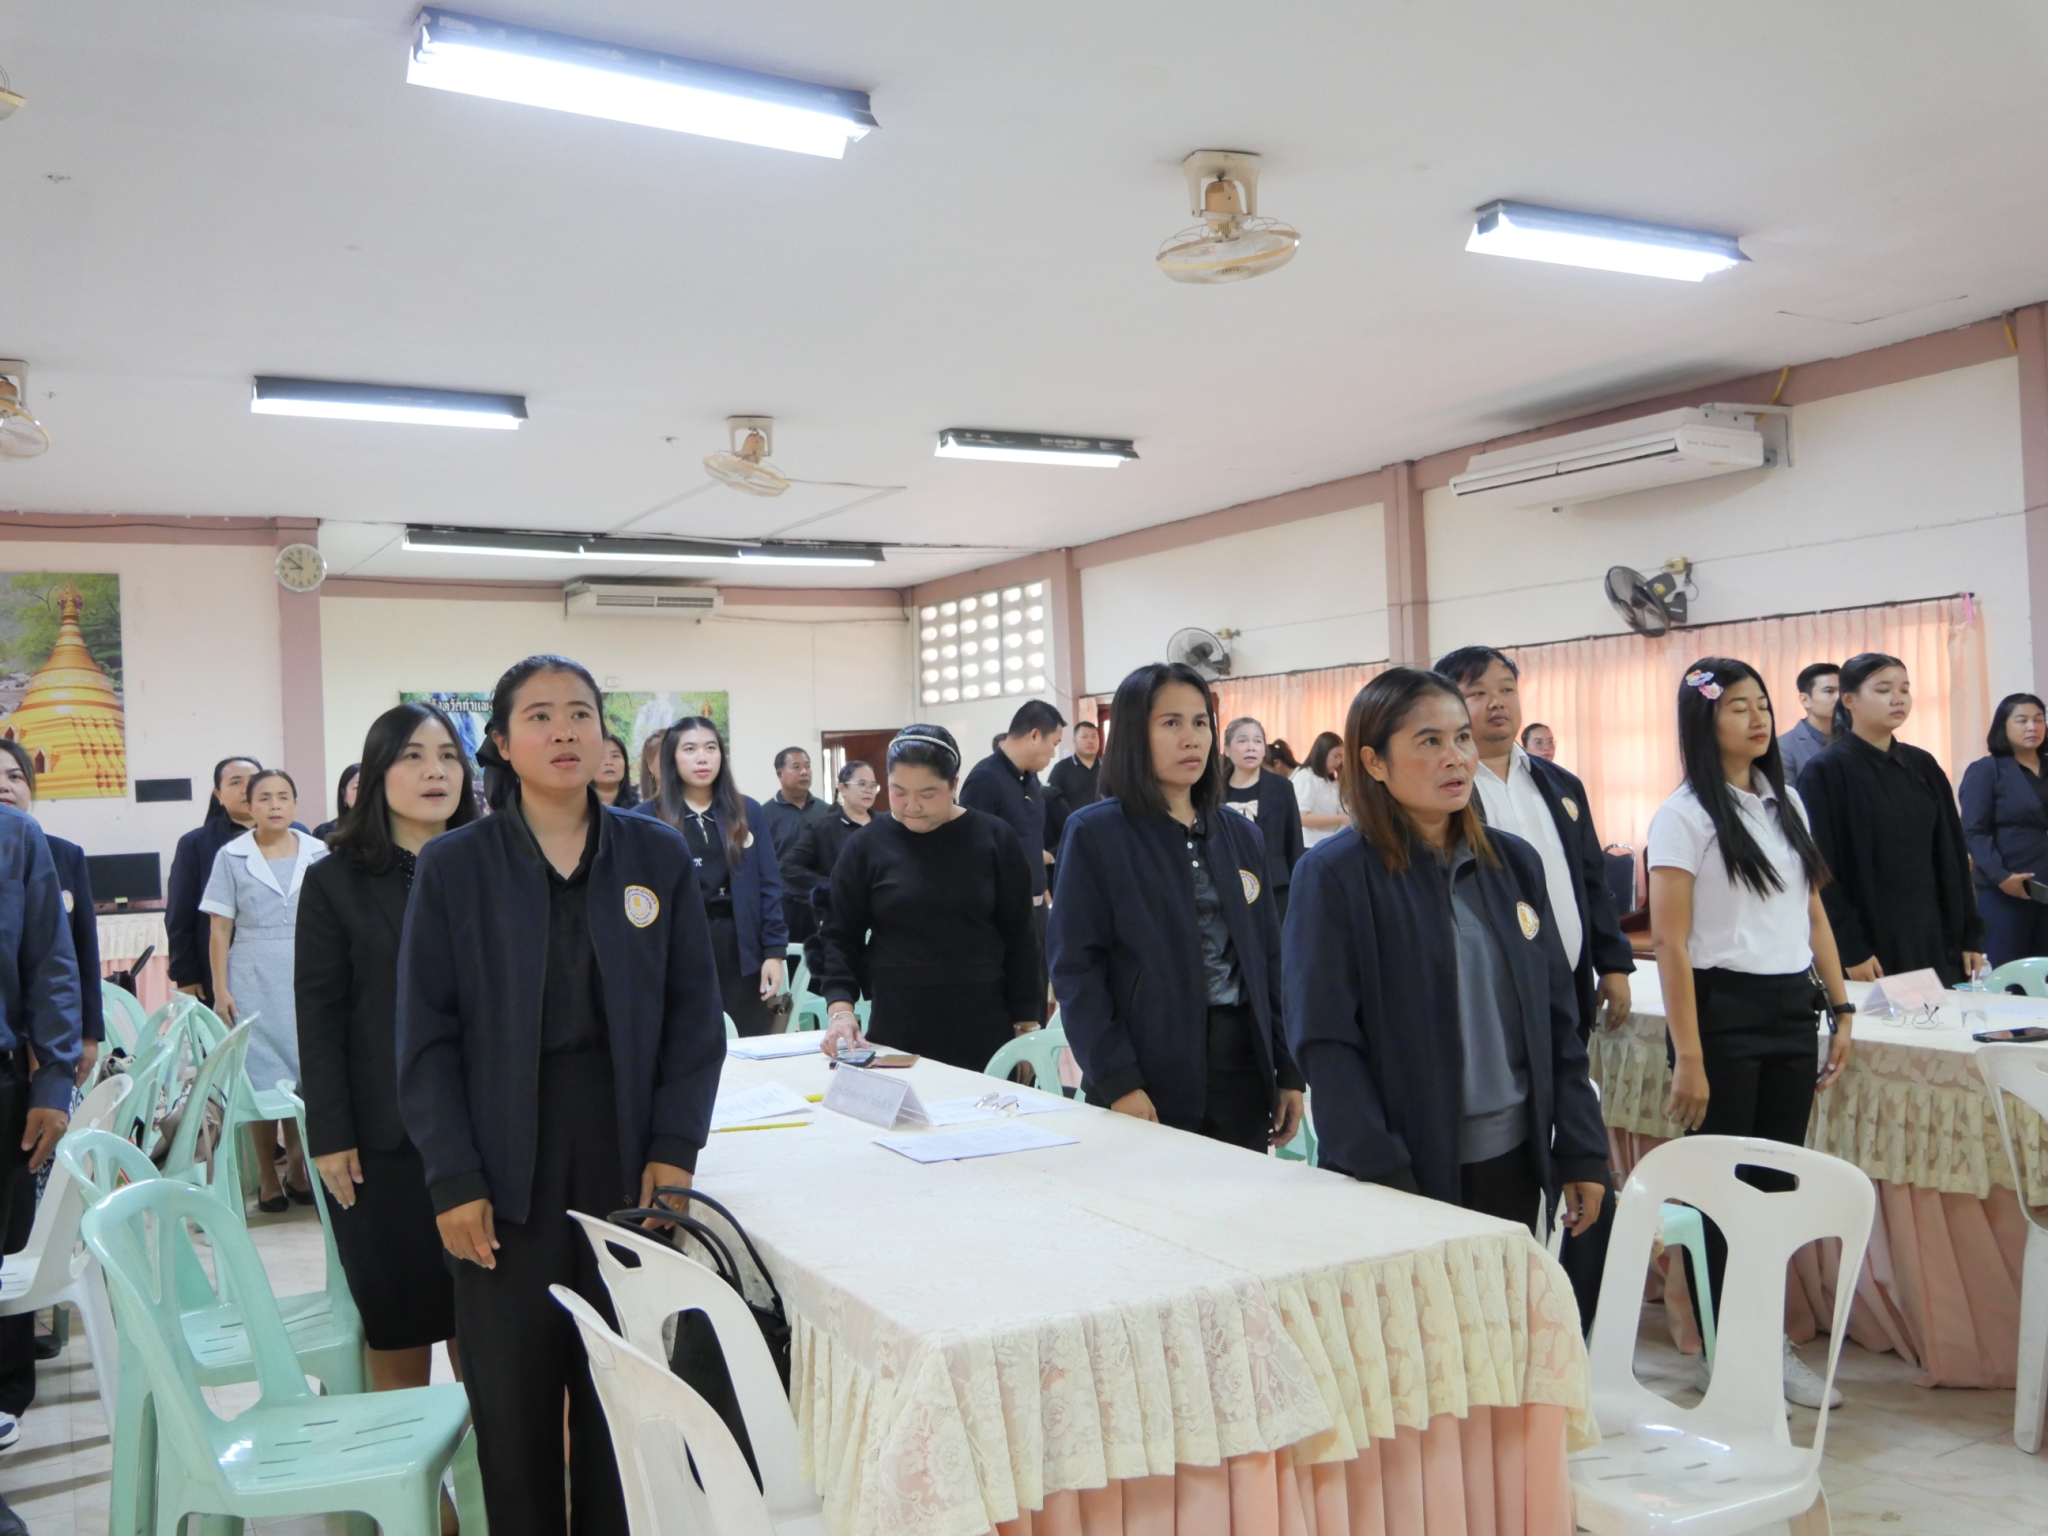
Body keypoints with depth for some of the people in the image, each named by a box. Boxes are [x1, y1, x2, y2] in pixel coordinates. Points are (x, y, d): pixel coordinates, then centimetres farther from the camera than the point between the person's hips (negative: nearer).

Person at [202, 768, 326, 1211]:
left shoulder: (318, 854, 5)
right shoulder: (231, 857, 3)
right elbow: (220, 929, 2)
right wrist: (220, 990, -3)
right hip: (252, 985, -1)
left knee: (306, 1076, 1)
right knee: (262, 1080, 1)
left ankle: (299, 1170, 16)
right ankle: (267, 1179, 11)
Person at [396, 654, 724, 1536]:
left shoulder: (659, 855, 2)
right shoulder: (453, 866, -2)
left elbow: (694, 1013, 4)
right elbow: (426, 1037, -3)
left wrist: (674, 1147, -5)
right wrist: (452, 1178, -9)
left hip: (626, 1160, 1)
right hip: (505, 1167, -1)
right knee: (513, 1395, 8)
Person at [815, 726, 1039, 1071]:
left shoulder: (993, 838, 0)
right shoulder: (867, 845, 0)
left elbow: (1019, 937, 3)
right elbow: (840, 936, 3)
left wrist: (1027, 1023, 1)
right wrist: (840, 1008, -12)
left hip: (984, 1030, 0)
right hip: (896, 1032, 0)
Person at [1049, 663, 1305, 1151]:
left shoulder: (1241, 835, 11)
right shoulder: (1094, 833, -6)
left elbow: (1268, 958, 12)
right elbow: (1075, 966, -10)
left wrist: (1289, 1072, 8)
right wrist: (1116, 1081, -17)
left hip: (1243, 1068, 5)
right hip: (1149, 1071, -5)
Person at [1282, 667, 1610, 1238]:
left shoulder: (1513, 862, 6)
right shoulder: (1333, 875, -10)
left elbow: (1557, 1017, 9)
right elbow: (1326, 1042, -13)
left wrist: (1582, 1150, 5)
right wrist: (1381, 1180, -17)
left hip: (1513, 1160, 5)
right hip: (1409, 1170, -5)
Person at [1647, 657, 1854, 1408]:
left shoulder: (1787, 803, 12)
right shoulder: (1684, 814, -9)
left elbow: (1814, 914, 17)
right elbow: (1670, 943, -13)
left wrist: (1840, 1008, 9)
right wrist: (1688, 1058, -16)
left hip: (1792, 1008, 6)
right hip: (1725, 1008, -6)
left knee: (1777, 1181, 11)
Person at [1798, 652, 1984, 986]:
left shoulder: (1923, 766, 9)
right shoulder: (1825, 772, -8)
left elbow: (1953, 855, 11)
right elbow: (1821, 870, -12)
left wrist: (1971, 935, 7)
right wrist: (1850, 949, -16)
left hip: (1934, 936, 5)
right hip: (1870, 942, -5)